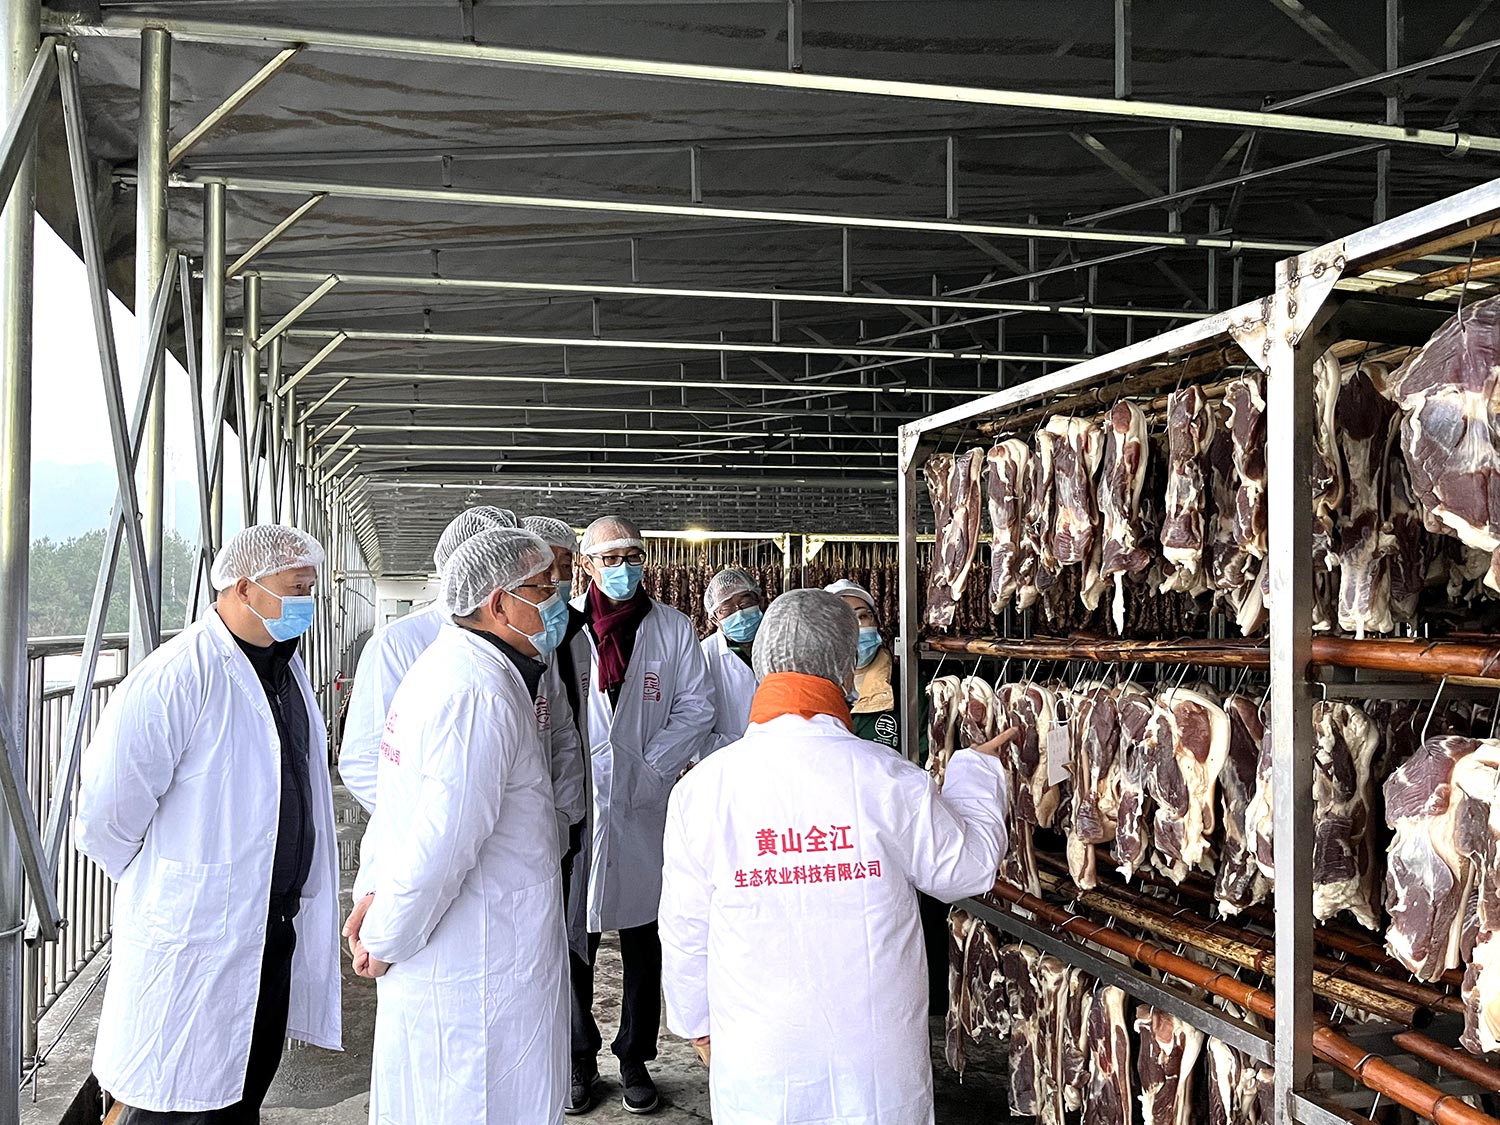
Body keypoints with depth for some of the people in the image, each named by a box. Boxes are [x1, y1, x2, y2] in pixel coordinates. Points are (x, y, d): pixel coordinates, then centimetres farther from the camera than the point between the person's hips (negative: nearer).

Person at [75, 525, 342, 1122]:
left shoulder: (285, 664, 8)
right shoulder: (175, 677, -20)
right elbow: (107, 814, -20)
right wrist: (159, 885, -4)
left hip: (275, 928, 8)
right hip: (195, 935, -8)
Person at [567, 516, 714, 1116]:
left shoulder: (674, 628, 4)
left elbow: (695, 709, 2)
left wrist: (649, 771, -8)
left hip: (643, 808, 1)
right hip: (574, 804, -1)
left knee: (642, 942, 11)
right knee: (573, 937, 7)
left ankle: (635, 1059, 26)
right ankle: (580, 1060, 25)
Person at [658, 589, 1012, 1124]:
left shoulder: (702, 787, -13)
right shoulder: (891, 780, -16)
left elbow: (684, 930, -3)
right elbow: (968, 867, 0)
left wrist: (696, 1018, 15)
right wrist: (977, 769, 15)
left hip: (755, 1061, 1)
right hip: (878, 1060, -1)